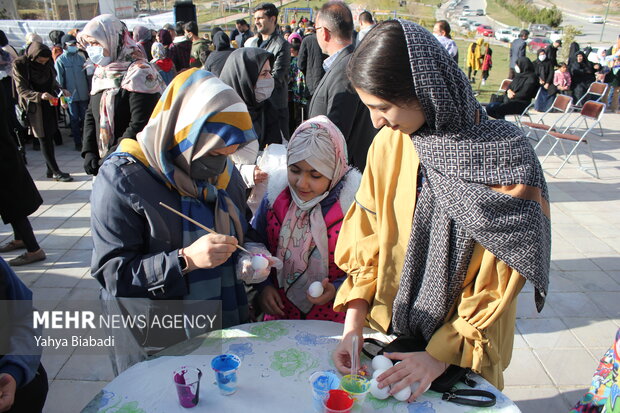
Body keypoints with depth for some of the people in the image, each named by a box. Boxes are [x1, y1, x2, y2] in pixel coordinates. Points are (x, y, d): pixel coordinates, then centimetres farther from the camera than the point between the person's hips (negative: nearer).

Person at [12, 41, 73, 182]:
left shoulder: (47, 62, 2)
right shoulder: (20, 65, -13)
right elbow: (22, 91, -14)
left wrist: (61, 90, -2)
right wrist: (40, 96, -30)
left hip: (49, 104, 5)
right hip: (34, 106, -5)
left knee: (49, 137, 8)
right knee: (44, 139, -4)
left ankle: (50, 170, 16)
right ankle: (56, 172, 0)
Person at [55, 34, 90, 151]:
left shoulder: (81, 58, 8)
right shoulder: (60, 61, -2)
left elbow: (87, 75, 12)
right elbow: (59, 80, -3)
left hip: (84, 94, 3)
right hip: (70, 96, -3)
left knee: (85, 118, 7)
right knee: (74, 120, 4)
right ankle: (78, 143, 12)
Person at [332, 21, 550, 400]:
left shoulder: (506, 160, -23)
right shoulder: (389, 143, -11)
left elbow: (501, 277, -17)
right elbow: (366, 238, -6)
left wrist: (441, 355, -17)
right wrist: (353, 327, -12)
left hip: (465, 352, -3)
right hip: (388, 326, 4)